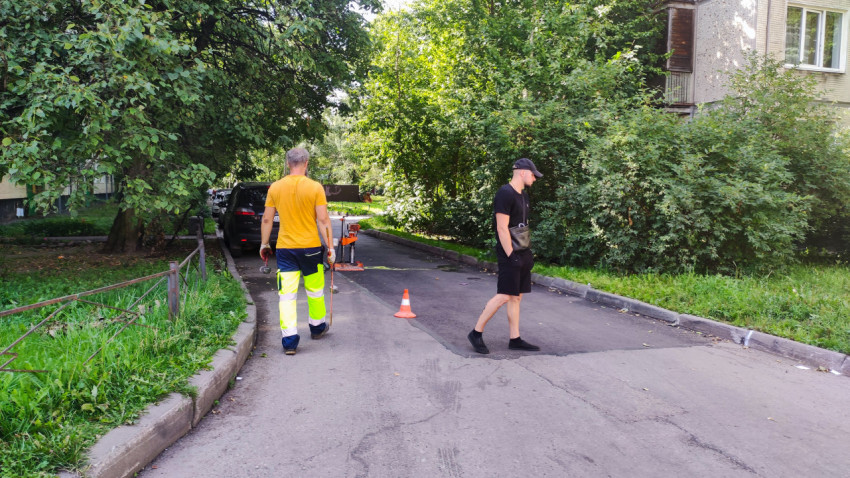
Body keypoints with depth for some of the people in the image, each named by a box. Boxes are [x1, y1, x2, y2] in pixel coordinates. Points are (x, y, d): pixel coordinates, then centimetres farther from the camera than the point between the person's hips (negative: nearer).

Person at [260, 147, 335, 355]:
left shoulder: (275, 187, 0)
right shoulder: (315, 187, -7)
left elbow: (267, 219, 5)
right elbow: (323, 220, -9)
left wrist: (264, 244, 16)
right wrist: (330, 246, -2)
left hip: (284, 248, 1)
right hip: (310, 246, -1)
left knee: (287, 294, 2)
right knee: (315, 290, 18)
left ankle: (289, 340, -5)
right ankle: (317, 327, 35)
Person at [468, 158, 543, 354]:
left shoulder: (523, 195, 17)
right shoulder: (505, 193, -13)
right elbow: (502, 228, -18)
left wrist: (527, 253, 17)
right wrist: (511, 255, -19)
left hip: (522, 253, 9)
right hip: (510, 253, -9)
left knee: (516, 297, 10)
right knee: (504, 296, -10)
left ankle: (515, 340, 15)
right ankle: (476, 333, 0)